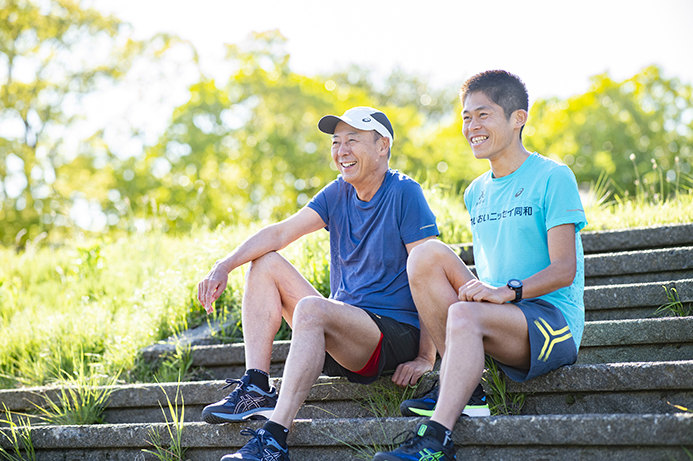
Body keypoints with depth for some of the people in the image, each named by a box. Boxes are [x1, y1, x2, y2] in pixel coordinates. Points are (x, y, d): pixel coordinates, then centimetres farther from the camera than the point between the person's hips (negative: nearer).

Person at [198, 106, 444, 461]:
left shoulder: (404, 193, -10)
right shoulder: (338, 194, 10)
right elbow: (281, 232, 1)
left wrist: (425, 358, -19)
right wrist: (225, 266, -15)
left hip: (395, 334, -8)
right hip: (342, 336, 8)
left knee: (310, 308, -34)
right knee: (265, 264, 2)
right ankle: (256, 388, -10)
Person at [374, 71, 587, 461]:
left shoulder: (553, 177, -3)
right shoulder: (477, 193, 18)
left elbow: (564, 269, -12)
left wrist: (507, 291, -26)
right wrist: (475, 286, 3)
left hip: (554, 325, -6)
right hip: (501, 323, 6)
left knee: (465, 315, -35)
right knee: (428, 254, -14)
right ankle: (462, 383, -15)